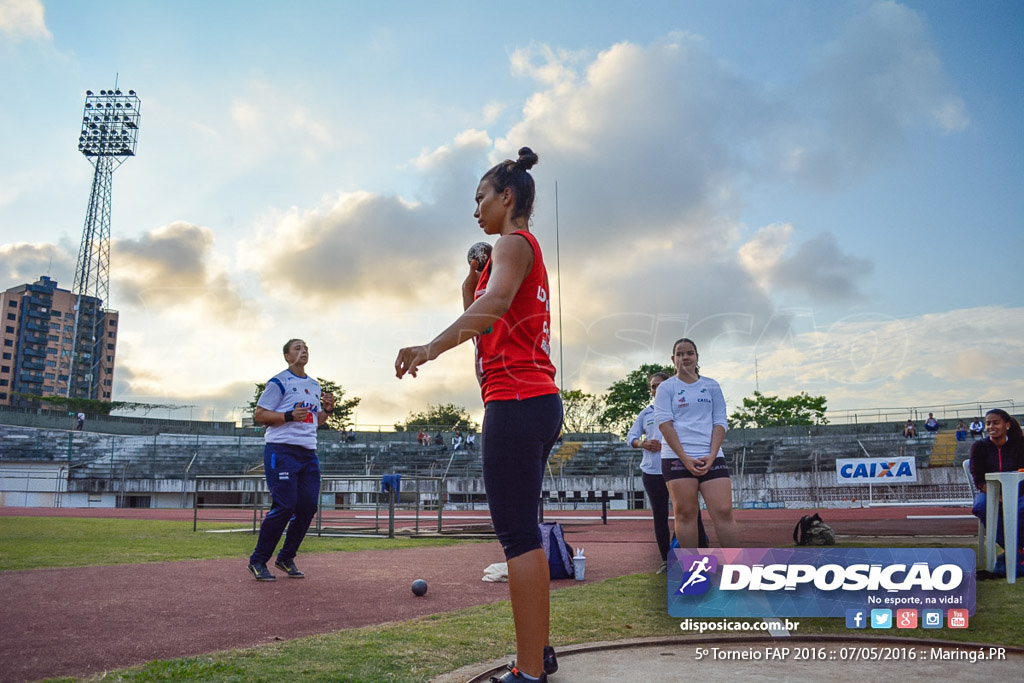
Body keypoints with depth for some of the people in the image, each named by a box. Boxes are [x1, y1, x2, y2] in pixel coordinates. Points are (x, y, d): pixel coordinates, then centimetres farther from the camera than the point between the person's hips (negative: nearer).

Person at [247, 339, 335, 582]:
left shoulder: (314, 385, 19)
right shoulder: (279, 382, -3)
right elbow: (259, 415, -7)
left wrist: (327, 410, 7)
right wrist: (290, 416, -18)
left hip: (308, 452, 7)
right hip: (282, 450, -7)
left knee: (308, 506, 2)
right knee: (284, 506, -12)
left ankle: (286, 558, 18)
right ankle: (257, 561, 3)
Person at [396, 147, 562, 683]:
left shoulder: (514, 243, -4)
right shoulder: (527, 251, 26)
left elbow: (497, 302, -27)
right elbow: (480, 318, 30)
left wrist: (431, 347, -38)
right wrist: (470, 282, 18)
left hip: (515, 402, -10)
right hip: (538, 401, 10)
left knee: (517, 536, -11)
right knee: (521, 532, 14)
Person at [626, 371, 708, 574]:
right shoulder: (646, 413, 15)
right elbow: (630, 436, 14)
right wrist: (642, 444, -7)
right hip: (652, 471, 4)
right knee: (659, 515, 7)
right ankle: (666, 559, 16)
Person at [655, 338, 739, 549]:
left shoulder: (712, 386, 13)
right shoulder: (666, 387, 5)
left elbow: (720, 422, 8)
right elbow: (665, 423, -4)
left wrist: (712, 455, -7)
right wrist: (685, 458, -14)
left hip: (711, 457, 2)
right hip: (676, 458, -2)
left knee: (724, 511, -6)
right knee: (685, 513, -2)